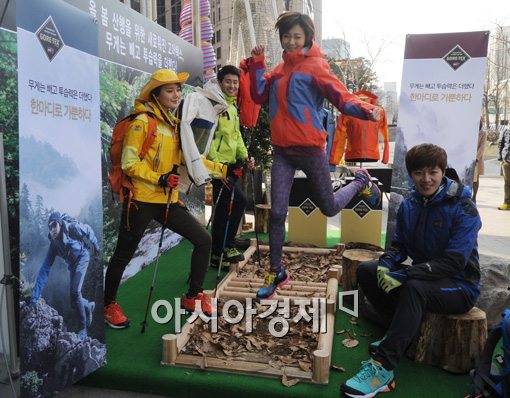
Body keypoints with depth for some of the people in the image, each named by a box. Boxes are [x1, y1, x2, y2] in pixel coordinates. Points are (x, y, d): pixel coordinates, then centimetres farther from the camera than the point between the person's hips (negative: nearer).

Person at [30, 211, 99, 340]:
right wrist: (34, 298, -26)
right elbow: (44, 270, -21)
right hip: (71, 264, 4)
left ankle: (83, 328, -5)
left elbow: (88, 230, -7)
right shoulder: (53, 245, -19)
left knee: (75, 292, -20)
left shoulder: (73, 228, -30)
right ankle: (89, 306, 40)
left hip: (82, 258, -4)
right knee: (74, 303, 5)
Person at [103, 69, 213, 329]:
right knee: (123, 255, 7)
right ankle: (109, 305, 30)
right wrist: (159, 178, -21)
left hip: (168, 201, 7)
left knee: (203, 240, 2)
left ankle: (193, 297, 18)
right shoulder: (142, 121, -9)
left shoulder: (176, 125, 13)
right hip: (141, 200, -7)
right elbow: (129, 162, -13)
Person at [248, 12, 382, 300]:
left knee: (329, 208, 9)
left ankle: (361, 182, 39)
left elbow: (342, 97, -13)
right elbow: (260, 96, 9)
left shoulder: (315, 66, -5)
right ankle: (277, 272, 18)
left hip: (310, 149, -5)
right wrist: (257, 63, 1)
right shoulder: (281, 69, 13)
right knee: (277, 213, 3)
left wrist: (366, 110, -32)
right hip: (282, 151, 5)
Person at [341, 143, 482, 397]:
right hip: (423, 276, 7)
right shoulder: (409, 205, 1)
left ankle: (383, 367, -34)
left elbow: (454, 262, -25)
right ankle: (401, 332, -2)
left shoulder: (463, 208, -17)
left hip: (459, 285, -7)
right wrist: (386, 265, -18)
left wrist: (403, 275, -32)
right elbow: (398, 245, 7)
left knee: (414, 287, -37)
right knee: (366, 270, -5)